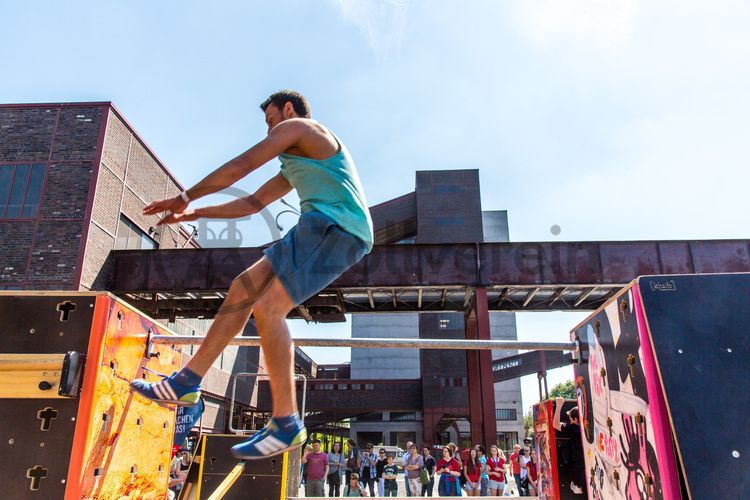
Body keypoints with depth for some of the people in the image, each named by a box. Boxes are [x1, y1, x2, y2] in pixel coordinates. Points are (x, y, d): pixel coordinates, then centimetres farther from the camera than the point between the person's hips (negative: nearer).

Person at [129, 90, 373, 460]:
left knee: (267, 308, -17)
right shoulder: (296, 164, 35)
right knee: (243, 288, 4)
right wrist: (194, 214, 34)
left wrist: (185, 198, 12)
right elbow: (253, 203, 36)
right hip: (322, 230, 10)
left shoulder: (296, 126, 6)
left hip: (337, 228, -10)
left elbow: (238, 169, 1)